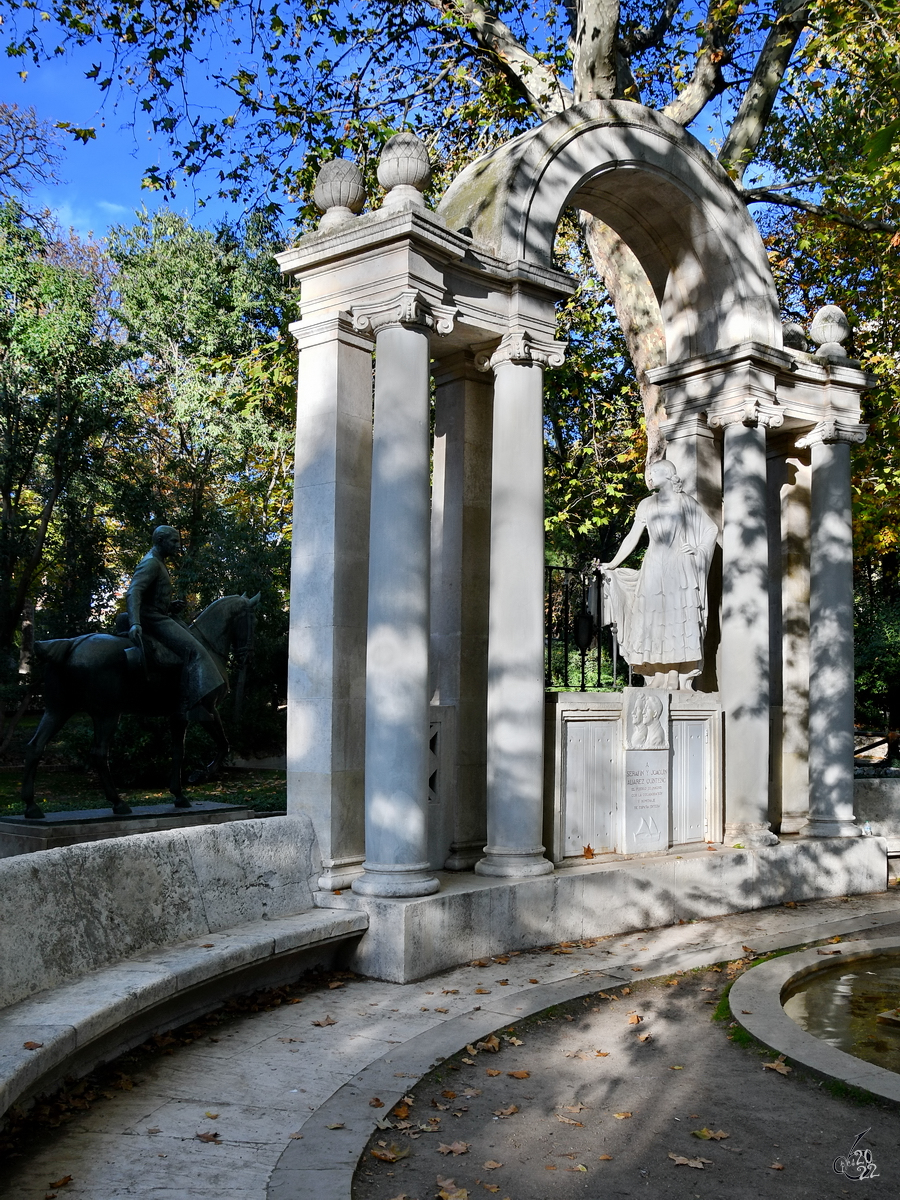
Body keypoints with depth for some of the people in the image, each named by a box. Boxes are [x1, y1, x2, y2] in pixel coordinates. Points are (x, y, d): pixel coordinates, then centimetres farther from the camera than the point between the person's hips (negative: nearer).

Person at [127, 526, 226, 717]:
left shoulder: (158, 563, 18)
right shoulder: (151, 563, -14)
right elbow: (133, 593, -29)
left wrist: (170, 605, 7)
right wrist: (134, 623, -44)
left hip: (162, 617, 11)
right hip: (153, 620, -11)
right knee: (193, 650, -24)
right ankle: (189, 704, -34)